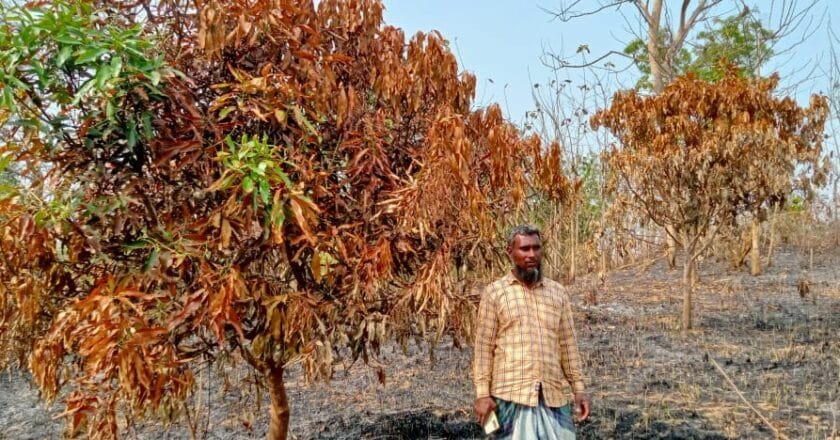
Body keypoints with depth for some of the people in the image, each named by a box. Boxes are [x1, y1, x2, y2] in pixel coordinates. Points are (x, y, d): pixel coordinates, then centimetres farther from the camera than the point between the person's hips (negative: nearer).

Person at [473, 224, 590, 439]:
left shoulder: (558, 292, 13)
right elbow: (484, 346, -1)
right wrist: (482, 393, -7)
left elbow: (568, 344, 14)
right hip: (512, 395, -3)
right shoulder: (494, 292, 2)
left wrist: (578, 388, 8)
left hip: (554, 395, 3)